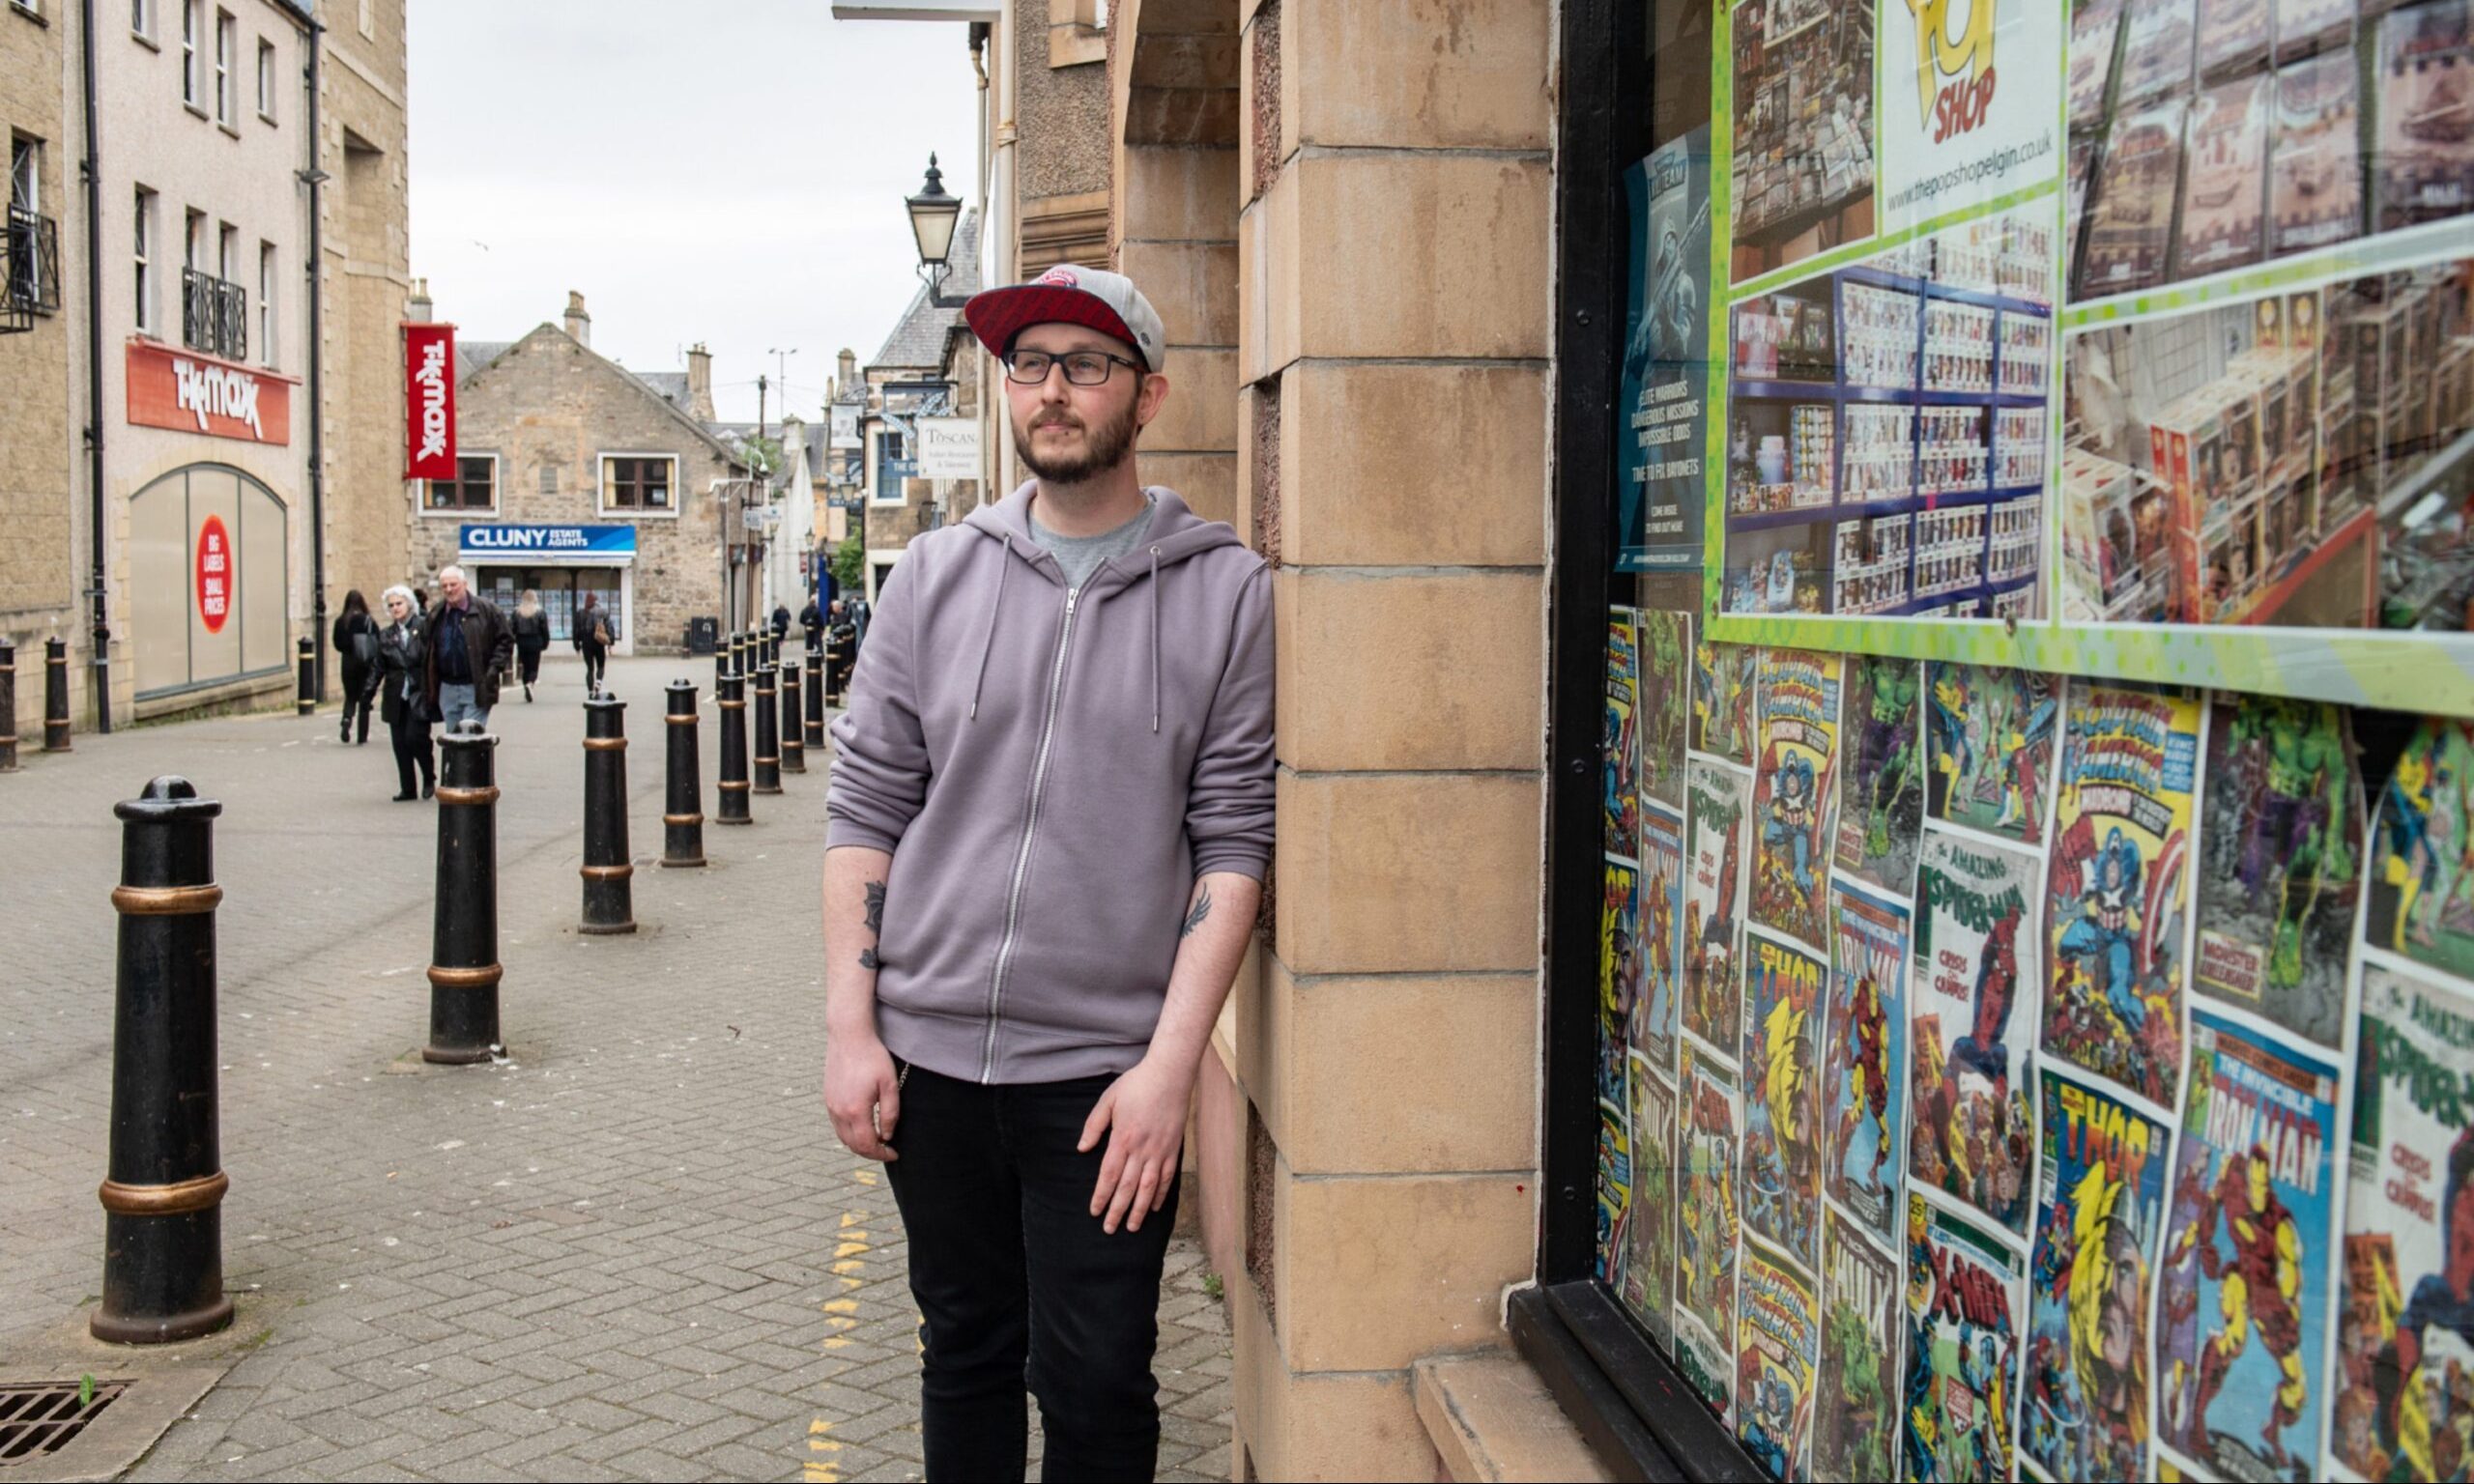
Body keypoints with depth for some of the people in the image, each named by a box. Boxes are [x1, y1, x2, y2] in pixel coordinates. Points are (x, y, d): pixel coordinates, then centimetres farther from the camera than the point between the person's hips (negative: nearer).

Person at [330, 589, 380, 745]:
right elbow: (378, 644, -8)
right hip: (367, 665, -1)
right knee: (365, 699, 8)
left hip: (349, 664, 1)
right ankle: (362, 738, 8)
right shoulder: (370, 621, -9)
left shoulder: (341, 622, -6)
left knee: (350, 696, 17)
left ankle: (346, 719, -13)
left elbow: (337, 644, -2)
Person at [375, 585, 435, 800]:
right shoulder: (385, 635, 11)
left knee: (415, 737, -13)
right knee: (400, 743, 4)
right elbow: (379, 667, 9)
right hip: (396, 696, 4)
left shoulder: (423, 628, -1)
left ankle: (429, 778, 9)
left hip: (419, 694, -4)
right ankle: (407, 789, 12)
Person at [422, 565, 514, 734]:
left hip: (476, 688, -5)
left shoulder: (486, 609, -4)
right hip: (447, 688, 5)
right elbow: (426, 648, 17)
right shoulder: (435, 615, 9)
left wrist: (494, 669, -11)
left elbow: (506, 640, -1)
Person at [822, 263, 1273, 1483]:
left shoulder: (1225, 593, -2)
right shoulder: (937, 575, 5)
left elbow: (1232, 842, -5)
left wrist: (1170, 1063, -11)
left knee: (1095, 1382, 4)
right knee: (966, 1354, 16)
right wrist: (850, 1028, 0)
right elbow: (865, 809, 6)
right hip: (929, 1054, 3)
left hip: (1105, 1067, -2)